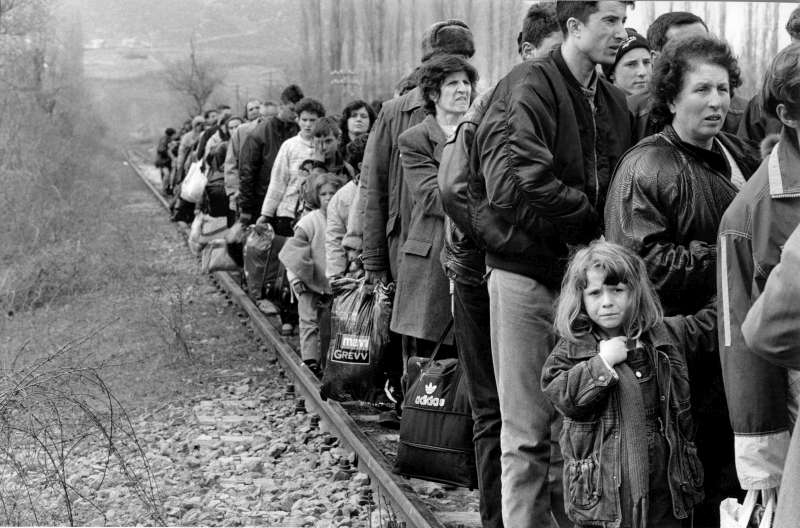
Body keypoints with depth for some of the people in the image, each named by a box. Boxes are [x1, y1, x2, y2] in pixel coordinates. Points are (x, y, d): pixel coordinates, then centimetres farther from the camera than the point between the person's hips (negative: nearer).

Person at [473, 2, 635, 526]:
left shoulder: (614, 102, 14)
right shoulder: (531, 86, -8)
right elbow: (524, 176, -20)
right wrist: (591, 220, -12)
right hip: (527, 272, -6)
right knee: (528, 429, -1)